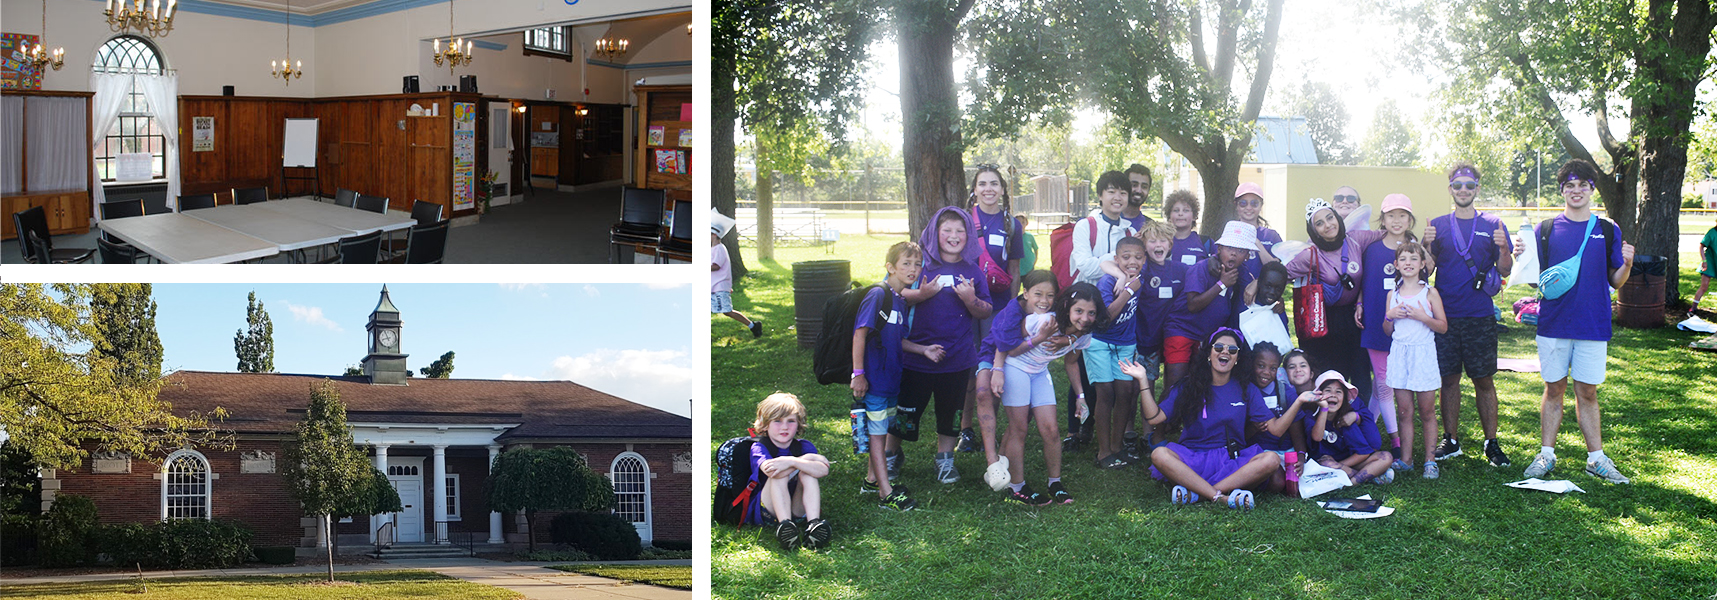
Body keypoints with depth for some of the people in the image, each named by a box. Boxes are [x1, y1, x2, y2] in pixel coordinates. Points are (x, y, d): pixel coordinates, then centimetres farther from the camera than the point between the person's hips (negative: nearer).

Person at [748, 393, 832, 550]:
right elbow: (769, 470, -28)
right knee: (779, 474, -25)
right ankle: (784, 525, -43)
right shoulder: (759, 448, -4)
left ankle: (813, 524, -37)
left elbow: (823, 470, -20)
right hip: (768, 512, -2)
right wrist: (807, 458, -19)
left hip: (799, 510, 2)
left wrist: (791, 461, -34)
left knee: (807, 472, -20)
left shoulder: (804, 446, 4)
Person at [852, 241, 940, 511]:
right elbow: (860, 334, -18)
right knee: (876, 433, -2)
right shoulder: (877, 296, -16)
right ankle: (886, 492, 0)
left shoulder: (900, 301, 10)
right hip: (873, 378, -9)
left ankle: (872, 479, 31)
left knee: (881, 430, 17)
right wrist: (858, 374, -20)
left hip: (891, 377, 9)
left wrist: (923, 350, 4)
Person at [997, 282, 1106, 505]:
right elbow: (1006, 346, -24)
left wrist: (1080, 395, 8)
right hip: (1015, 368, -6)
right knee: (1018, 429, -4)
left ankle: (1055, 483, 15)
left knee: (1050, 430, -1)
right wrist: (1039, 339, -35)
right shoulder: (1042, 320, -30)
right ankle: (1016, 487, 6)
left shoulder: (1083, 335, -9)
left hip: (1040, 373, 6)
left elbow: (1070, 362, 11)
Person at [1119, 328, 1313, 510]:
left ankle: (1195, 493, -34)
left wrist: (1298, 402, -8)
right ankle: (1223, 498, -38)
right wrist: (1142, 380, -11)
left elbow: (1276, 428, 3)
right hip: (1192, 460, -1)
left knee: (1272, 460, -29)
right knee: (1159, 455, -32)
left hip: (1232, 462, 2)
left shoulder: (1246, 390, 11)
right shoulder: (1188, 387, 6)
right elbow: (1154, 418, -5)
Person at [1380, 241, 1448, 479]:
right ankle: (1405, 459, 10)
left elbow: (1443, 326, -2)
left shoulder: (1430, 293, 0)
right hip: (1399, 354, 3)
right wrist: (1390, 316, -6)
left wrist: (1423, 317, -16)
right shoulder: (1392, 295, 9)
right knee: (1404, 410, 4)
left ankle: (1430, 460, 8)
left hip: (1424, 354, -3)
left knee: (1426, 411, 1)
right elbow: (1387, 330, 13)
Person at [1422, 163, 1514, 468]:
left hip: (1480, 316, -1)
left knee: (1484, 380, 2)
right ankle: (1450, 440, 16)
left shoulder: (1492, 225, 5)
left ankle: (1492, 443, 9)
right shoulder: (1438, 225, 8)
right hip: (1446, 314, 1)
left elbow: (1505, 271, 3)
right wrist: (1428, 245, -13)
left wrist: (1503, 249, -17)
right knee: (1449, 379, 6)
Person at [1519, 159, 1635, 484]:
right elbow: (1534, 277, 7)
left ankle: (1596, 458, 11)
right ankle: (1547, 454, 13)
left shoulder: (1608, 231, 6)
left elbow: (1615, 281, 7)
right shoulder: (1547, 229, 5)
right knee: (1554, 389, 6)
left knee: (1588, 392, 4)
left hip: (1593, 325, 0)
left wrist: (1627, 265, -13)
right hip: (1554, 323, 0)